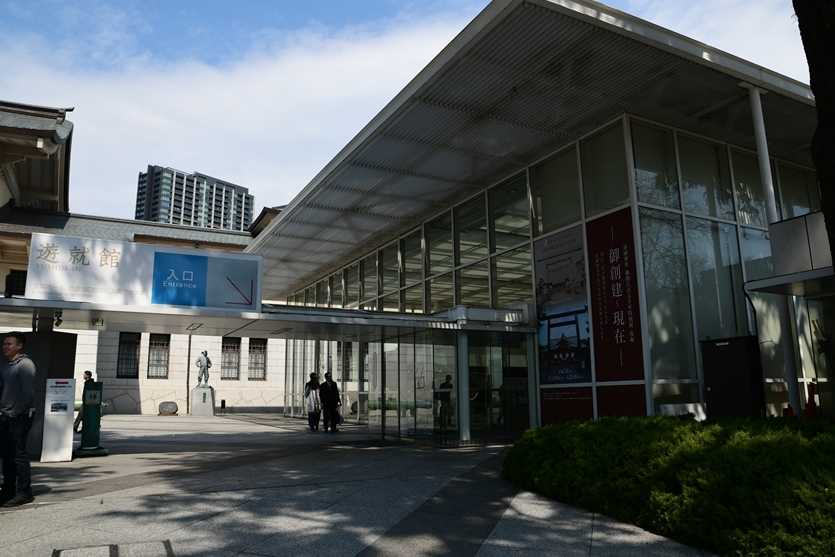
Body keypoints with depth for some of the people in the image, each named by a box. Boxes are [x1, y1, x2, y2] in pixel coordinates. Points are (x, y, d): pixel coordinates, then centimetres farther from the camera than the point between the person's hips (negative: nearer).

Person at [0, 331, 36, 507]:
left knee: (19, 454, -4)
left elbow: (28, 392, -17)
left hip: (19, 417, -8)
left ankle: (24, 492, 2)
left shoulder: (25, 364, -11)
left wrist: (15, 412, -16)